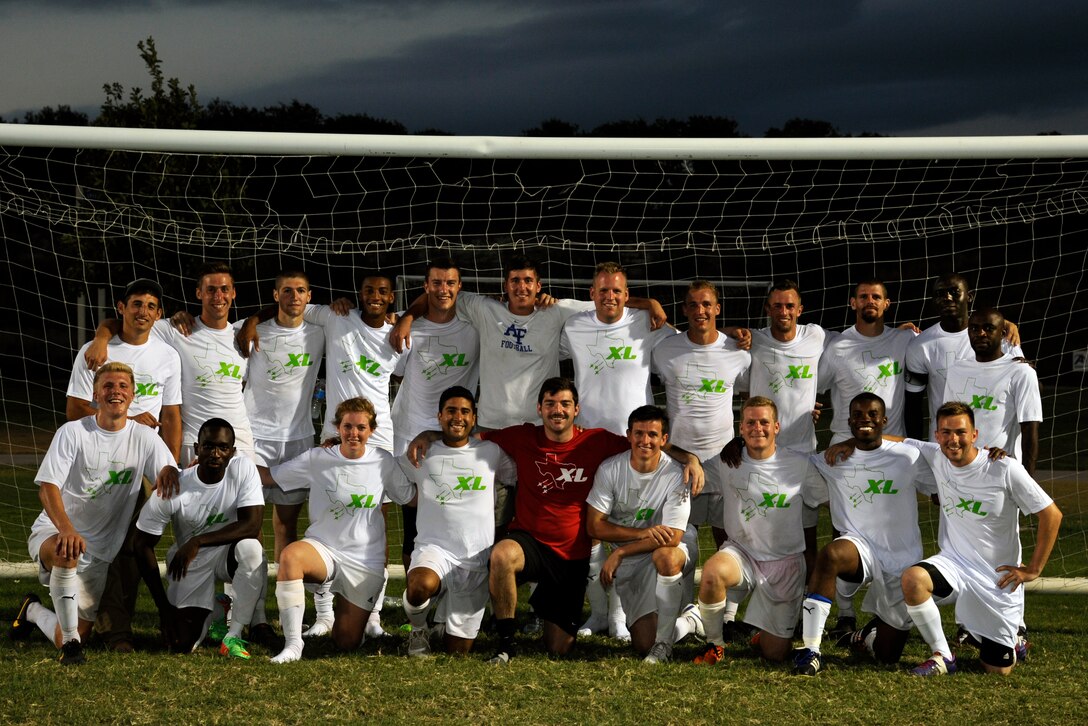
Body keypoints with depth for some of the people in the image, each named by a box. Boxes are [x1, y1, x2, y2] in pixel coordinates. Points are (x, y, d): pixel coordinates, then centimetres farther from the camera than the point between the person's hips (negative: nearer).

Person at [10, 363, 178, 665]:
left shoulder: (144, 438, 0)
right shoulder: (73, 433, -9)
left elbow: (171, 484, 0)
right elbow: (47, 486, -17)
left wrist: (169, 470, -26)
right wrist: (66, 529, -35)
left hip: (100, 553, 4)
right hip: (53, 532, -4)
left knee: (78, 636, 1)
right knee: (66, 552, -42)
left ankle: (34, 611, 35)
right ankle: (70, 642, -27)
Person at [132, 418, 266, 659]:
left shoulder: (243, 470, -18)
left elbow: (252, 525, -26)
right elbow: (143, 545, -11)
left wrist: (198, 542, -33)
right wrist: (164, 607, -11)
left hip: (228, 552, 0)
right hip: (189, 566, 0)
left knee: (251, 548, -36)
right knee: (181, 645, -11)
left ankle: (234, 635, -19)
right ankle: (212, 611, 27)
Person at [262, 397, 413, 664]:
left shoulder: (383, 462, 2)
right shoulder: (317, 459, -2)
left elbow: (411, 498, 12)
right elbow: (268, 477, 2)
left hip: (366, 560, 1)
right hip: (323, 549, -1)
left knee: (346, 643, 0)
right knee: (290, 555, -38)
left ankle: (360, 615, 39)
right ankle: (293, 644, -32)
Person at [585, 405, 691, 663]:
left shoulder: (675, 476, -15)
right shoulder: (610, 469, -8)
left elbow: (672, 537, -19)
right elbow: (594, 526, -8)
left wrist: (620, 552, -20)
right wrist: (644, 533, -19)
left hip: (664, 553, -2)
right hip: (627, 565, 2)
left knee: (665, 555, -40)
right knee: (643, 644, -11)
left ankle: (664, 643, -25)